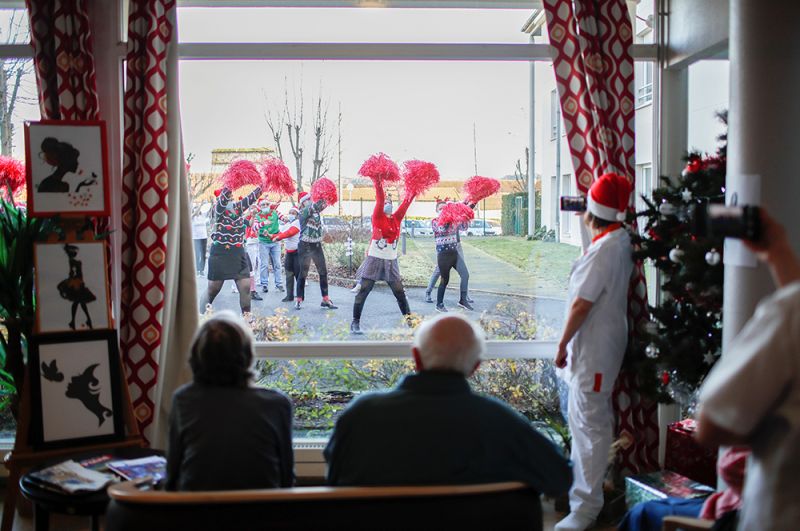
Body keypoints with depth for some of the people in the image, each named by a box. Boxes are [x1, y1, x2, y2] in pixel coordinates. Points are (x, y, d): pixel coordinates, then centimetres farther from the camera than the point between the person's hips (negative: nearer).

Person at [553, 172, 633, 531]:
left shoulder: (604, 250, -24)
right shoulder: (621, 240, 7)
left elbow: (581, 303, -24)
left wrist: (562, 345, -14)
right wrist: (590, 223, 23)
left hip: (593, 349, -11)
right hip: (595, 346, 11)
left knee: (589, 423, -6)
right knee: (580, 417, 23)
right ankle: (578, 481, 39)